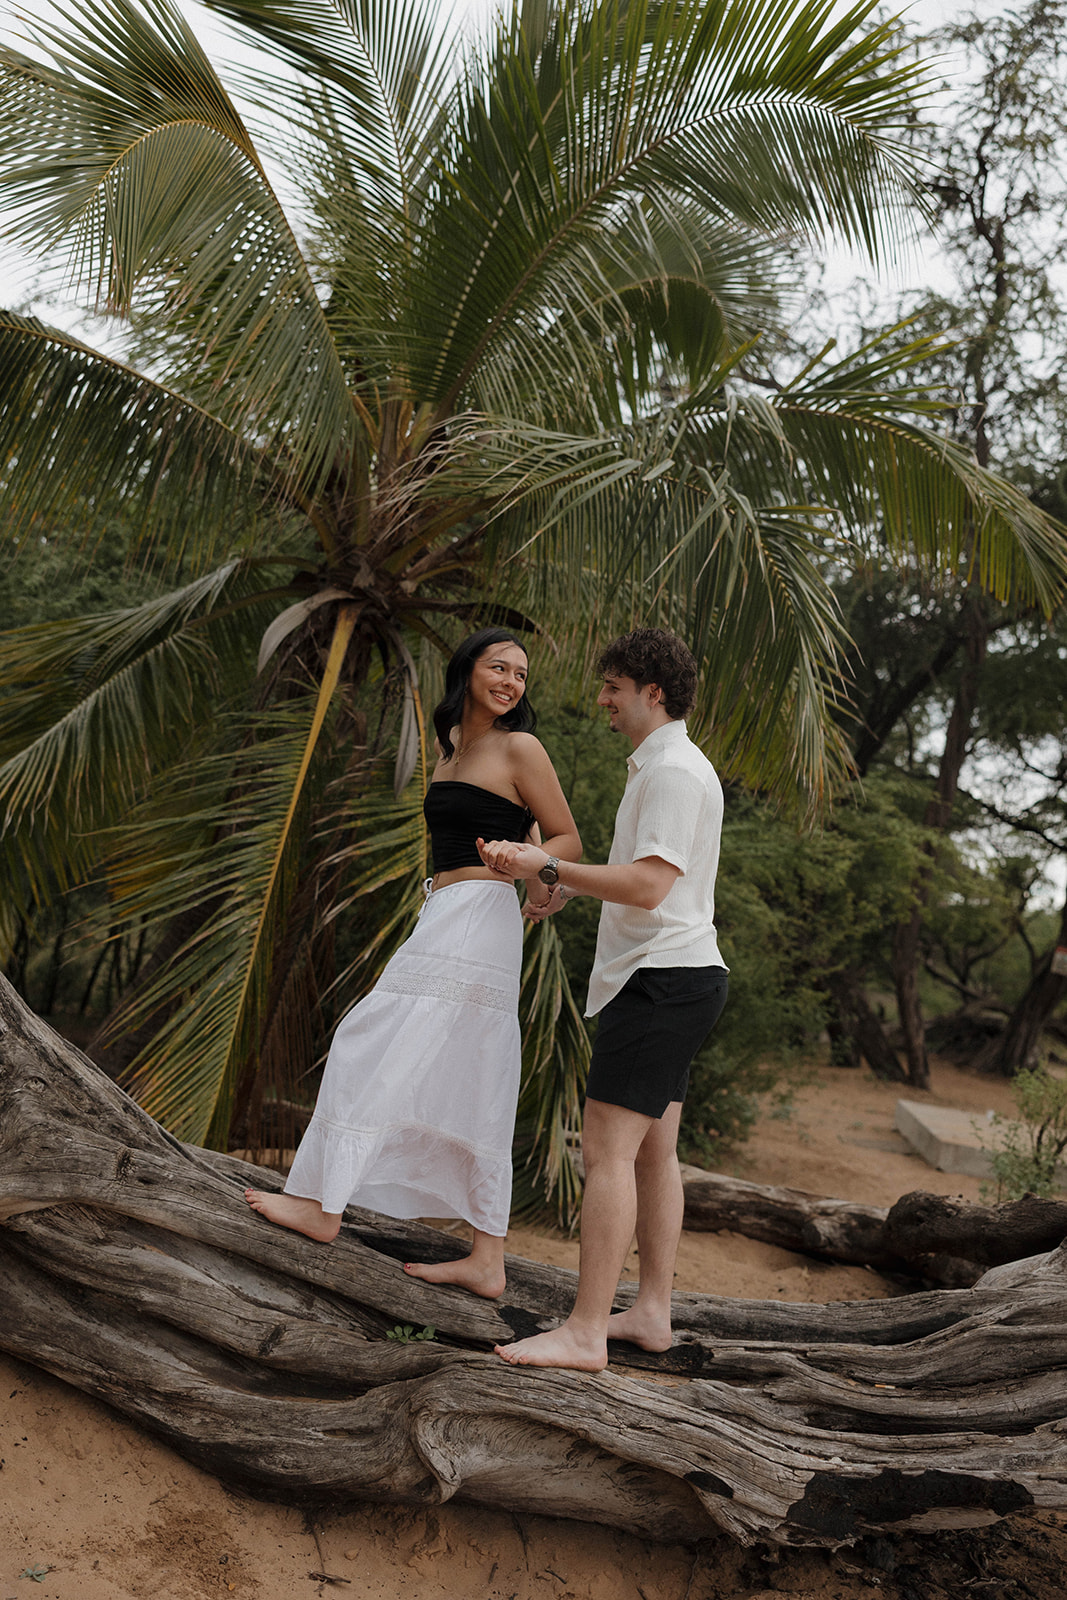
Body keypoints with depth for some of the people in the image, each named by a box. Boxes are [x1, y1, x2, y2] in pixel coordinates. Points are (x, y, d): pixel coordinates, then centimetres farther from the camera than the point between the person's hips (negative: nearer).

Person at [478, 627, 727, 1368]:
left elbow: (648, 886, -24)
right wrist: (571, 889, 24)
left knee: (609, 1148, -10)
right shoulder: (665, 765, 20)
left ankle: (584, 1332, -5)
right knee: (654, 1151, 13)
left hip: (661, 977, -11)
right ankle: (652, 1312, 21)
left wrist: (547, 866, -21)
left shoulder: (674, 770, -15)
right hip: (675, 975, 11)